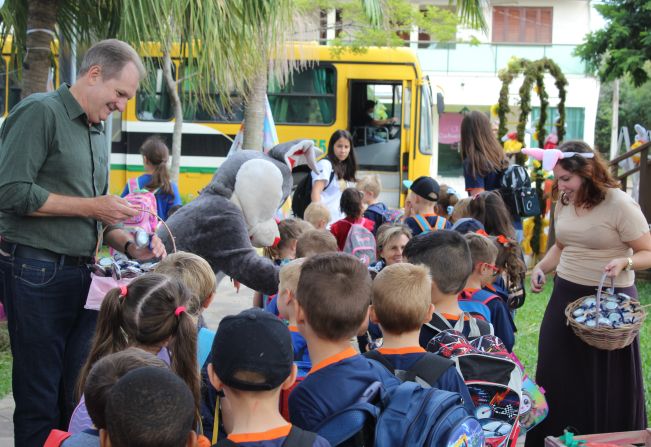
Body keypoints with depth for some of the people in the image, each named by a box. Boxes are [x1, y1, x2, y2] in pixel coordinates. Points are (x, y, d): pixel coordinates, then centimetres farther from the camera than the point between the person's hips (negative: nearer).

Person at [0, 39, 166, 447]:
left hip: (82, 273, 8)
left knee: (81, 393, 9)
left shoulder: (98, 132, 17)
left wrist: (129, 243, 4)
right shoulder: (41, 112, -7)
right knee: (40, 400, 0)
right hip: (36, 271, -7)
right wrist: (90, 207, -13)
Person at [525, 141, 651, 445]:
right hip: (566, 296, 6)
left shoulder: (619, 204, -15)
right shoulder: (563, 202, 4)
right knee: (558, 376, 11)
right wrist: (541, 268, 3)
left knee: (606, 382, 3)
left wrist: (623, 262, -30)